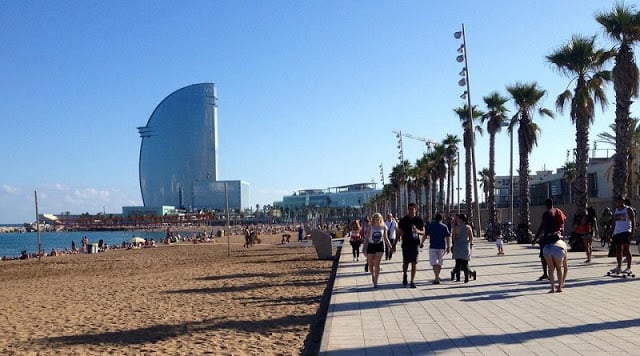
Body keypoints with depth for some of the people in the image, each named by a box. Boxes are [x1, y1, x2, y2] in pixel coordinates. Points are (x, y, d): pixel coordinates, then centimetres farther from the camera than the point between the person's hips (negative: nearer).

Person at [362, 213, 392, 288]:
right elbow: (367, 237, 2)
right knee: (370, 264, 4)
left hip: (380, 246, 0)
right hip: (371, 245, 1)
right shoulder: (370, 226, -3)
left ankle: (375, 281, -2)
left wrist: (390, 246, 3)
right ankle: (373, 275, 35)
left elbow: (385, 238, 8)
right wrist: (364, 247, -2)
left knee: (377, 264, -7)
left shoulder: (384, 227, 0)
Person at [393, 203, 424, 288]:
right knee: (405, 263, 1)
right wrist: (394, 245, -1)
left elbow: (423, 232, 8)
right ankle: (404, 275, 32)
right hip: (406, 245, -1)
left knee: (414, 263, -1)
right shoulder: (403, 220, -1)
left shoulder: (419, 220, 2)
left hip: (415, 244, 1)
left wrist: (418, 231, -16)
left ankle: (412, 281, 5)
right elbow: (399, 234, 2)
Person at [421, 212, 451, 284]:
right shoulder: (444, 226, 1)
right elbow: (447, 238, -4)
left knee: (434, 263, -4)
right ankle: (437, 277, 29)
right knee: (440, 262, 17)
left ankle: (437, 279, -15)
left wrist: (421, 243, 15)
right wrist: (448, 247, 2)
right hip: (442, 247, 2)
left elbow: (425, 235, 1)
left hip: (433, 247, -2)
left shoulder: (430, 225, 0)